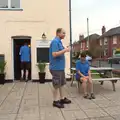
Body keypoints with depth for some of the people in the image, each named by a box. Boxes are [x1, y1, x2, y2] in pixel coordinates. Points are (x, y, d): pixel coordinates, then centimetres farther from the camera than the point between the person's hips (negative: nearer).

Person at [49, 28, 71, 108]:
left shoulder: (59, 41, 13)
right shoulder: (55, 42, -16)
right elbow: (54, 54, -25)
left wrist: (65, 50, 6)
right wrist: (65, 50, -20)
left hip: (60, 67, 10)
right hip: (56, 67, -10)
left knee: (61, 84, 17)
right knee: (56, 85, 1)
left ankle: (62, 98, 29)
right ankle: (55, 101, 13)